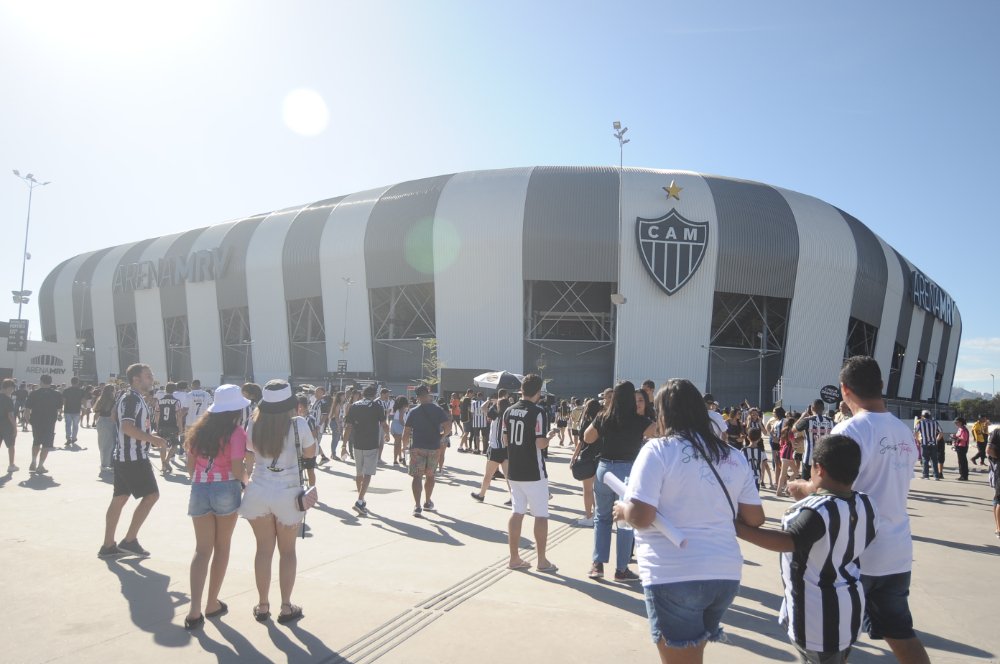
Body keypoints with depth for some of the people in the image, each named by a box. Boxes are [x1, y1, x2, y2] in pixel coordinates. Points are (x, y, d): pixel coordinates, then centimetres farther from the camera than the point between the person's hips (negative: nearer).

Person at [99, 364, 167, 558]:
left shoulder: (135, 398, 16)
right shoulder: (132, 398, -16)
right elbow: (127, 427, -26)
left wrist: (150, 437, 18)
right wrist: (152, 438, -23)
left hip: (124, 456, 10)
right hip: (133, 457, -10)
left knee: (119, 498, 12)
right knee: (151, 495, -6)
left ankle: (108, 546, 18)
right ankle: (129, 540, 0)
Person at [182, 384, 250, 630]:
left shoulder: (200, 429, 6)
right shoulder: (236, 432, -10)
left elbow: (190, 464, 10)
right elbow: (237, 469, -15)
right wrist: (246, 480, 6)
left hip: (199, 490, 4)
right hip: (226, 490, -4)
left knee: (202, 549, 7)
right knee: (221, 547, 13)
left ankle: (195, 609, -5)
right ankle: (212, 603, 21)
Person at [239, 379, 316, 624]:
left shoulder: (254, 427, -4)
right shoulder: (298, 425, -13)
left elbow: (248, 462, 4)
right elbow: (310, 455, 2)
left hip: (259, 492, 2)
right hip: (288, 493, -2)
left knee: (264, 549, 13)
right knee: (287, 551, 12)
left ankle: (262, 606, 21)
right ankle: (286, 607, 16)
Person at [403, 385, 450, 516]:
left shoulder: (413, 411, -3)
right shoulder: (438, 410, -3)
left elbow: (406, 432, -5)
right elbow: (448, 427, -12)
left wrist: (405, 446, 10)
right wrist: (442, 436, 6)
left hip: (417, 448, -2)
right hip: (434, 447, 2)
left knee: (417, 476, -1)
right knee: (430, 475, 18)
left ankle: (417, 506, -11)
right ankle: (427, 502, 31)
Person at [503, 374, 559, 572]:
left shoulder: (509, 411, 4)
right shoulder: (538, 412, -16)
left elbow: (505, 441, 9)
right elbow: (541, 444, -19)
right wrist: (550, 436, 0)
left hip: (514, 471, 6)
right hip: (534, 473, -6)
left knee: (516, 513, 11)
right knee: (541, 515, 5)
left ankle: (514, 558, 16)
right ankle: (541, 561, 10)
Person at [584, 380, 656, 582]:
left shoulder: (603, 418, -2)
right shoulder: (639, 421, -10)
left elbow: (587, 438, 12)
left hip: (604, 469, 3)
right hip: (628, 472, -3)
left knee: (602, 517, 17)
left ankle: (597, 564, 13)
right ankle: (621, 569, 14)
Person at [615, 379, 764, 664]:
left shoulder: (658, 450, -10)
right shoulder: (734, 457, 8)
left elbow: (640, 516, -16)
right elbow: (755, 518, 12)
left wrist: (622, 510, 4)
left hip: (674, 576, -6)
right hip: (726, 574, 6)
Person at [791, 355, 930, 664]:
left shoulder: (850, 431, -17)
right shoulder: (905, 433, 5)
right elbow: (887, 486, 13)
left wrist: (803, 489, -1)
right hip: (897, 551, 7)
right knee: (899, 632, 19)